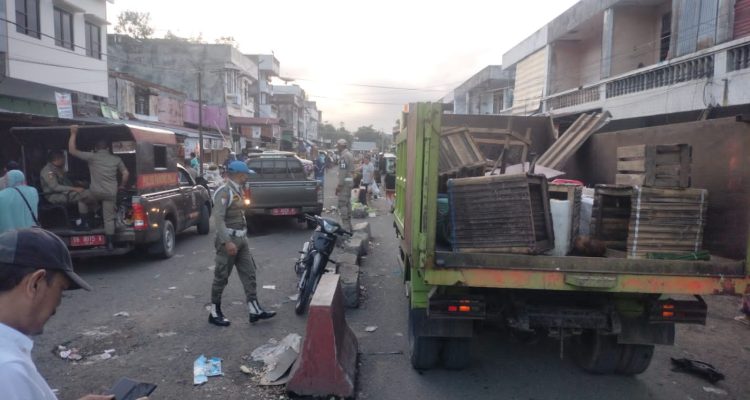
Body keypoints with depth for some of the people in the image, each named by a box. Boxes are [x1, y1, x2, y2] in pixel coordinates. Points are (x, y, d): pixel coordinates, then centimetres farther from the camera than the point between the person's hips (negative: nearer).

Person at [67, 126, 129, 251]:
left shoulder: (92, 157, -1)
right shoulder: (116, 159, 10)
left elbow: (72, 150, 2)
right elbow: (126, 173, 11)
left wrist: (73, 134, 7)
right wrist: (122, 186, 25)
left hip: (95, 192, -3)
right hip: (111, 193, 3)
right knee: (109, 218, 3)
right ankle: (110, 244, 0)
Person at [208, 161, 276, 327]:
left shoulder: (238, 190, 13)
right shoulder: (224, 191, -15)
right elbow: (218, 218, -22)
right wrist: (227, 242, -27)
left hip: (241, 239, 9)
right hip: (229, 240, -9)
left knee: (249, 274, 6)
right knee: (221, 277, 2)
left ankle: (255, 310, 10)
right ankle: (215, 312, 14)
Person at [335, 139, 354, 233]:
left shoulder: (344, 155, -14)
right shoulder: (349, 154, 18)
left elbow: (343, 171, -21)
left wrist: (339, 185, -20)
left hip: (345, 181, -11)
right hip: (350, 180, 11)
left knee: (342, 204, -9)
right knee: (347, 203, 14)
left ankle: (345, 226, -11)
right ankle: (349, 225, 20)